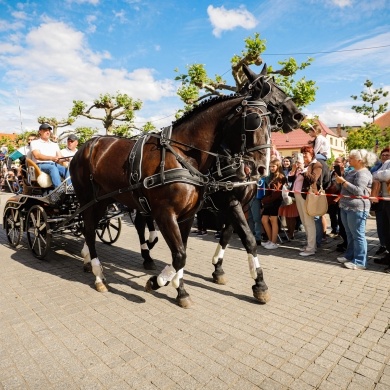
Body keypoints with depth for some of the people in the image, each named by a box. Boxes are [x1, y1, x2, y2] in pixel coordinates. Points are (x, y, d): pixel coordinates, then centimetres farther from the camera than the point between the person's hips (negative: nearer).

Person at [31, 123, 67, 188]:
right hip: (41, 165, -4)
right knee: (53, 168, -39)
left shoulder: (55, 144, 28)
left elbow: (60, 157, 15)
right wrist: (51, 158, -24)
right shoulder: (35, 143, 13)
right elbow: (37, 156, -7)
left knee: (67, 169, -31)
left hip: (54, 164, 4)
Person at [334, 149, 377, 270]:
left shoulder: (363, 173, -13)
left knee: (357, 235, -4)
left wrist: (343, 181, -19)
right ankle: (349, 256, 27)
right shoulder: (353, 171, 17)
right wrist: (340, 179, 9)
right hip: (346, 206, 10)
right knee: (350, 234, 17)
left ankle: (359, 262, 3)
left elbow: (358, 191, -22)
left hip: (357, 208, -10)